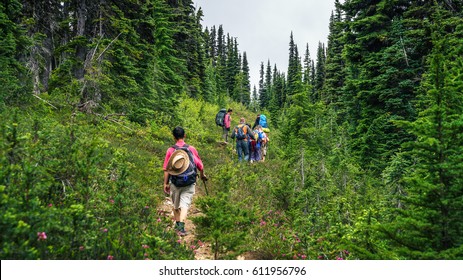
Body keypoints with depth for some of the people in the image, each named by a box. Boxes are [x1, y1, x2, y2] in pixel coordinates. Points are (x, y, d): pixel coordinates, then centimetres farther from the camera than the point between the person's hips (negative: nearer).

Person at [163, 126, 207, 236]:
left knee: (176, 205, 19)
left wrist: (166, 183, 5)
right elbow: (200, 165, 4)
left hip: (175, 182, 1)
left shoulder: (170, 150, -4)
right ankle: (181, 226, -13)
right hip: (189, 183, -1)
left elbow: (166, 169, -4)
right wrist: (202, 175, 23)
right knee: (185, 204, 0)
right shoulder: (191, 149, -3)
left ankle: (177, 224, 34)